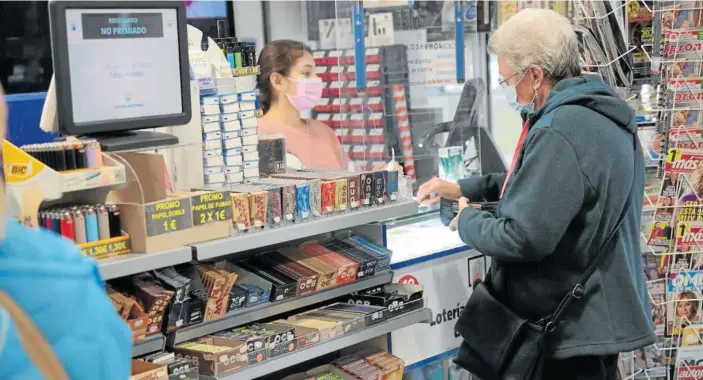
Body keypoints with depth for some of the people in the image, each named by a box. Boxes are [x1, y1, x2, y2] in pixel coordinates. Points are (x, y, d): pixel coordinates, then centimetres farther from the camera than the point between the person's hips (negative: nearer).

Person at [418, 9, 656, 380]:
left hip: (572, 330, -10)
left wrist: (467, 220, -9)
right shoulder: (594, 113, 8)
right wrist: (462, 188, 18)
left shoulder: (560, 133, -26)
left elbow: (523, 238, -28)